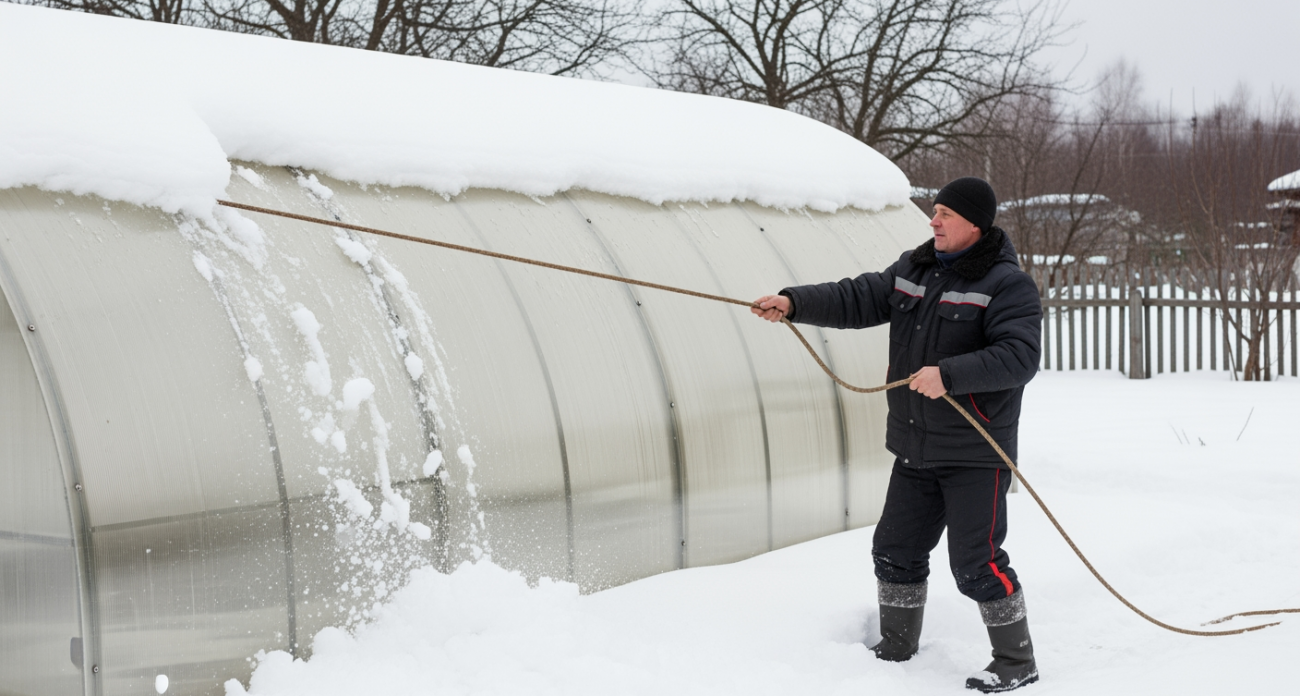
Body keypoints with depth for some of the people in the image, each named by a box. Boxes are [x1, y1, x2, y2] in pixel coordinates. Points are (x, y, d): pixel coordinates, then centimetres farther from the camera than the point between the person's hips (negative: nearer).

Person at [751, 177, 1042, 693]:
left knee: (975, 562, -7)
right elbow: (859, 299, 6)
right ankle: (896, 648, 31)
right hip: (915, 449, 8)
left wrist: (949, 374, -33)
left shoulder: (1007, 285, -13)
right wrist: (793, 303, -8)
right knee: (896, 550, 14)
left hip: (974, 452, -7)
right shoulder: (913, 269, 10)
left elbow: (1019, 357, -24)